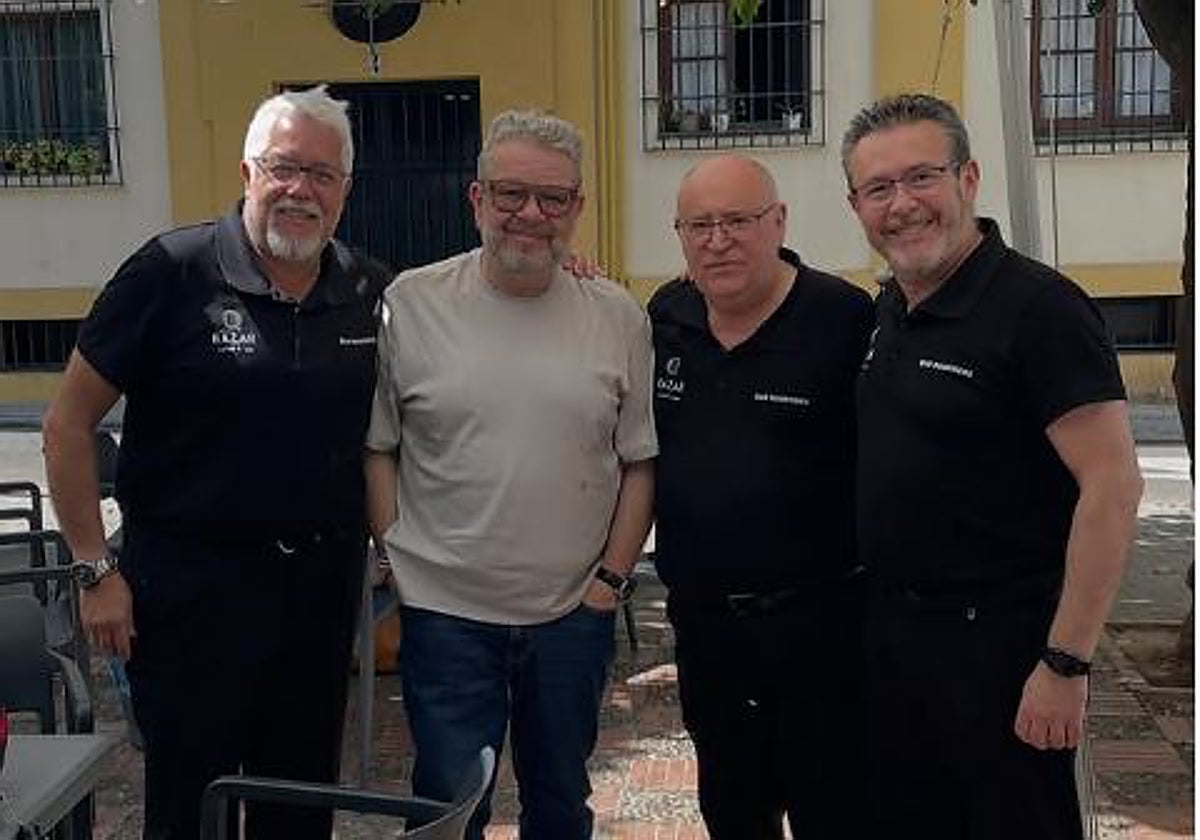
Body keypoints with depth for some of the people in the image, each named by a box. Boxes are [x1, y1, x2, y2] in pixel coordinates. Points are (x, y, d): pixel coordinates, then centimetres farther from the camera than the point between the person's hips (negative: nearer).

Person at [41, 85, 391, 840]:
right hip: (192, 579, -3)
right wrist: (97, 569, -7)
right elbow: (69, 424, -5)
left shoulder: (374, 292, 2)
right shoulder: (172, 272, -9)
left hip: (324, 578, 4)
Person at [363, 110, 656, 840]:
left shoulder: (621, 318, -1)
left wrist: (613, 576, -1)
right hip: (445, 613, -2)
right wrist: (399, 555, -4)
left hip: (574, 614, 2)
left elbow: (641, 462, 3)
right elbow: (376, 446, 1)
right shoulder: (410, 304, -5)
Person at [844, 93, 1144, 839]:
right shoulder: (886, 311, 7)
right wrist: (877, 619, 11)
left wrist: (1066, 663, -21)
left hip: (998, 639, -7)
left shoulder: (1039, 308, -16)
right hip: (889, 631, 8)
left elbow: (1113, 488, -19)